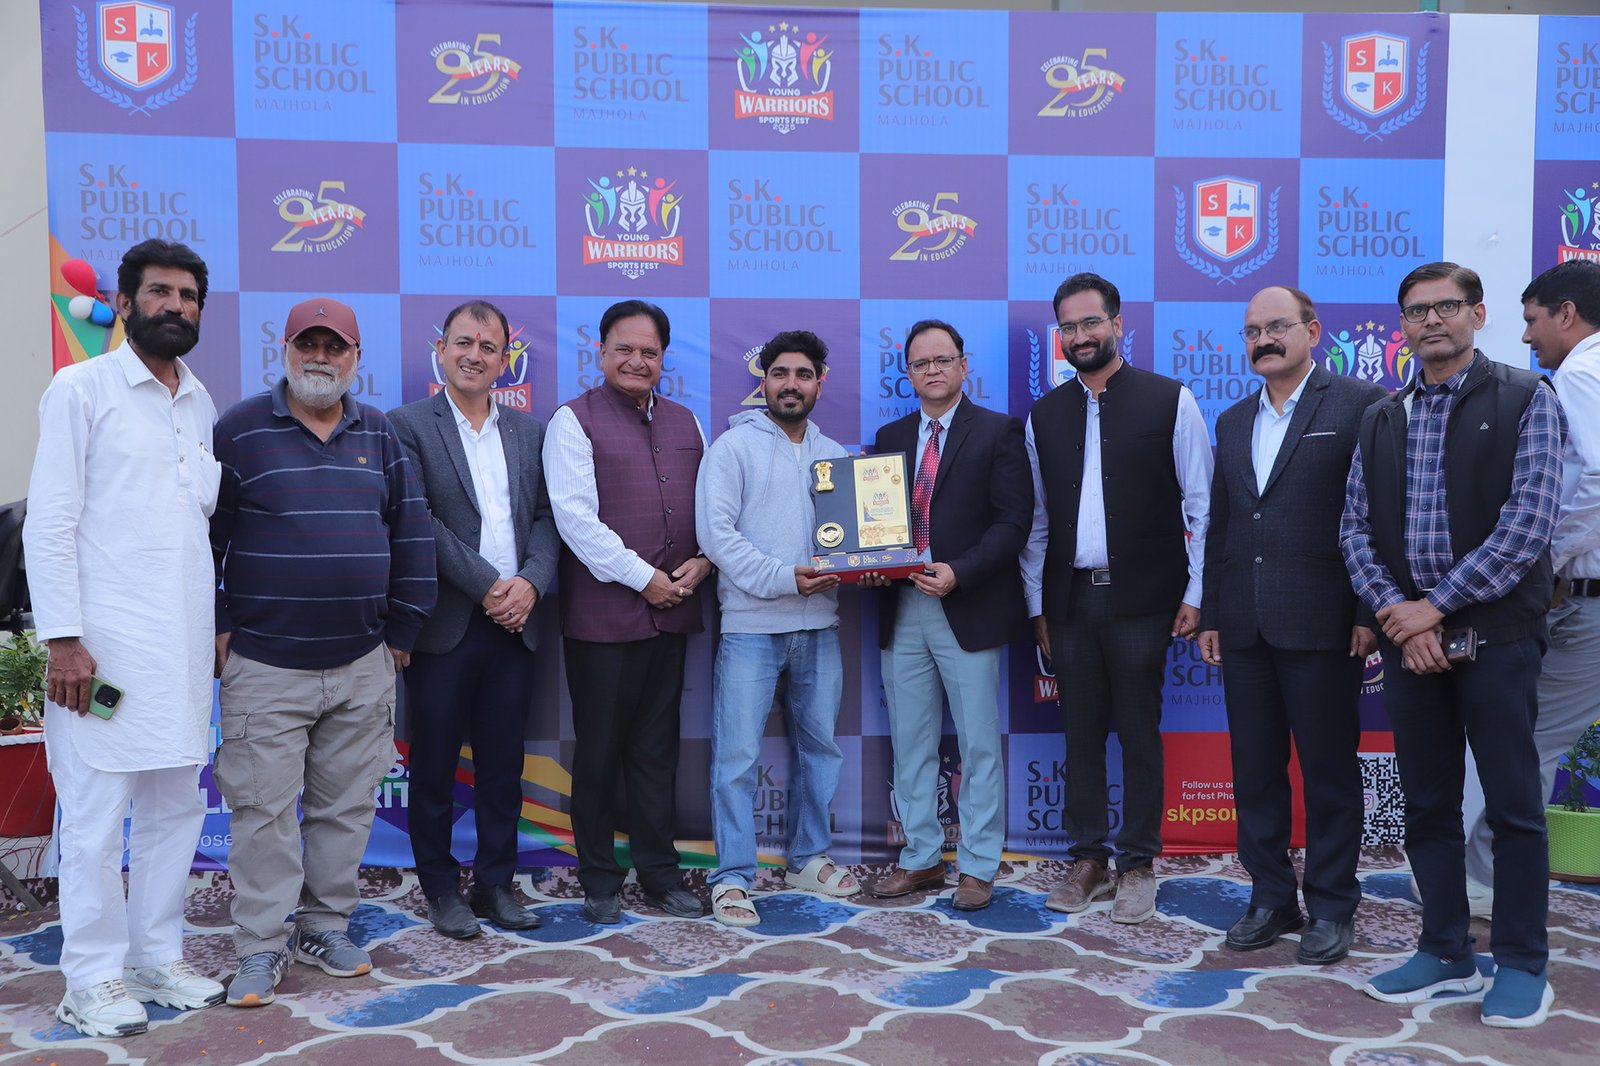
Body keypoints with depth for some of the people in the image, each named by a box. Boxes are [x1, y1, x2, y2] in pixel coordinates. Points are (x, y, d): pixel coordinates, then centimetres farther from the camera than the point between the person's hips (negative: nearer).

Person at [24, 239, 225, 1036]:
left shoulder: (200, 402, 14)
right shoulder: (81, 389, -2)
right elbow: (49, 523, -7)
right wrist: (62, 637, -13)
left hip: (184, 642, 6)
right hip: (105, 640, -6)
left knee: (175, 804, 11)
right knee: (96, 812, 1)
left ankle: (158, 957, 25)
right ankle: (92, 979, 14)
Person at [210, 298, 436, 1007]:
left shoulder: (380, 435, 9)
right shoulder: (241, 430, -1)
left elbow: (412, 534, 10)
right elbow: (203, 537, 0)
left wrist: (401, 631, 7)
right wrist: (219, 629, -3)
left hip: (362, 665, 3)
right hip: (265, 666, -3)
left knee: (346, 804, 10)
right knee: (265, 808, 1)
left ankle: (327, 926, 26)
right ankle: (261, 947, 14)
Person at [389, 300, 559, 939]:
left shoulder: (531, 432, 12)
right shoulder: (407, 426, -2)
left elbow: (546, 516, 8)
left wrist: (531, 582, -9)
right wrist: (488, 586, -14)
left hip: (513, 624, 4)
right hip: (443, 626, -3)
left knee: (503, 766, 11)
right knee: (434, 767, 7)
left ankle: (495, 884, 25)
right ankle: (441, 889, 23)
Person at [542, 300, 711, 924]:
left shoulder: (685, 423, 15)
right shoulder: (575, 421, -3)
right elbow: (575, 516, -12)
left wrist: (702, 562, 0)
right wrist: (641, 577, -14)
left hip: (670, 613, 5)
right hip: (602, 615, -5)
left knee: (656, 750, 13)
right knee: (599, 753, 5)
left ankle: (660, 873, 24)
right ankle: (599, 880, 19)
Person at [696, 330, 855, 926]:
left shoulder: (834, 456, 14)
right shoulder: (734, 446, -2)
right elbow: (716, 533, -11)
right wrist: (782, 577, -18)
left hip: (819, 625, 6)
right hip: (750, 625, -5)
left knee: (820, 747, 14)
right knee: (737, 755, -4)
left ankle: (808, 859, 30)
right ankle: (733, 878, 7)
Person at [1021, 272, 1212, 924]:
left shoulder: (1170, 400, 0)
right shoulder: (1045, 414, 10)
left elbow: (1200, 504, 0)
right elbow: (1037, 519, 12)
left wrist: (1194, 594, -5)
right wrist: (1037, 605, 9)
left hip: (1140, 600, -3)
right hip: (1070, 600, 3)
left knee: (1140, 734, 4)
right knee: (1081, 733, 10)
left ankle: (1137, 863, 17)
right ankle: (1088, 859, 22)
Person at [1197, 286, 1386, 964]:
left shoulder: (1359, 405, -2)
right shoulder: (1233, 423, 17)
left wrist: (1369, 611, -12)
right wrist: (1210, 615, 13)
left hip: (1321, 623, -5)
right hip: (1244, 627, 6)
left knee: (1329, 769, 4)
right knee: (1255, 769, 10)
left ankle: (1331, 907, 18)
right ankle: (1271, 898, 23)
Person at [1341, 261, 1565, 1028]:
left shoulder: (1525, 399, -1)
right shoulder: (1380, 420, 11)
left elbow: (1527, 524, -11)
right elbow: (1355, 529, 7)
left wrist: (1436, 606, -13)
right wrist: (1395, 613, -8)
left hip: (1496, 633, -4)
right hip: (1409, 637, 4)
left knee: (1513, 804, 4)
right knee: (1427, 803, 10)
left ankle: (1522, 964, 18)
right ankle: (1445, 954, 23)